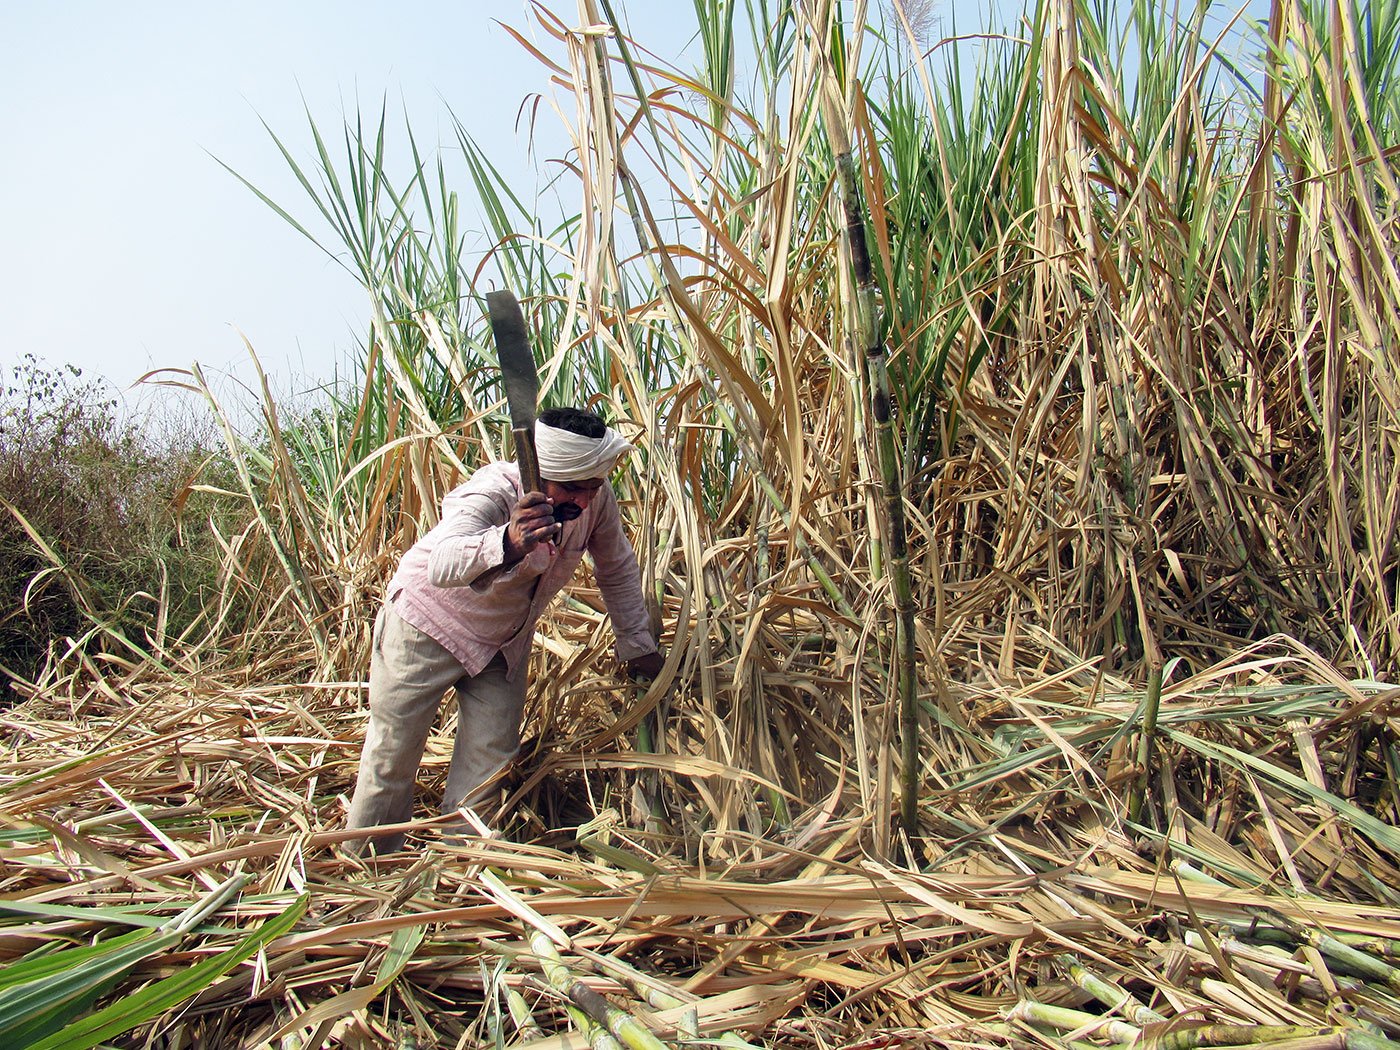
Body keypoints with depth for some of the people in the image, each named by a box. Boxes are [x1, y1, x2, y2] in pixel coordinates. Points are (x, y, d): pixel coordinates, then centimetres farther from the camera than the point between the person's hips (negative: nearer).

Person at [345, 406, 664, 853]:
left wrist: (637, 645, 2)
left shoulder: (596, 501, -19)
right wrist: (506, 545, -74)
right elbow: (442, 565, -54)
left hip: (504, 643, 5)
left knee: (491, 759, 3)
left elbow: (618, 569, -1)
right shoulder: (492, 493, -35)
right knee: (392, 754, 5)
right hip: (427, 628, -4)